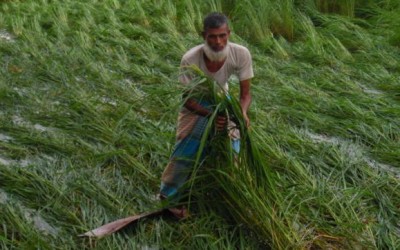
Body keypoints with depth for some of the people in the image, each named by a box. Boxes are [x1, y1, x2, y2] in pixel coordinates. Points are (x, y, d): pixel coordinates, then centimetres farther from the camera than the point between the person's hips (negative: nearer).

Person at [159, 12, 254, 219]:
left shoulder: (241, 54, -33)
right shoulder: (190, 59, -39)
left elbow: (245, 93, -22)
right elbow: (187, 99, -27)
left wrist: (242, 113, -43)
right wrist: (211, 115, -43)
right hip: (195, 105, -3)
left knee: (232, 150, 5)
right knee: (185, 152, -8)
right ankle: (170, 195, 15)